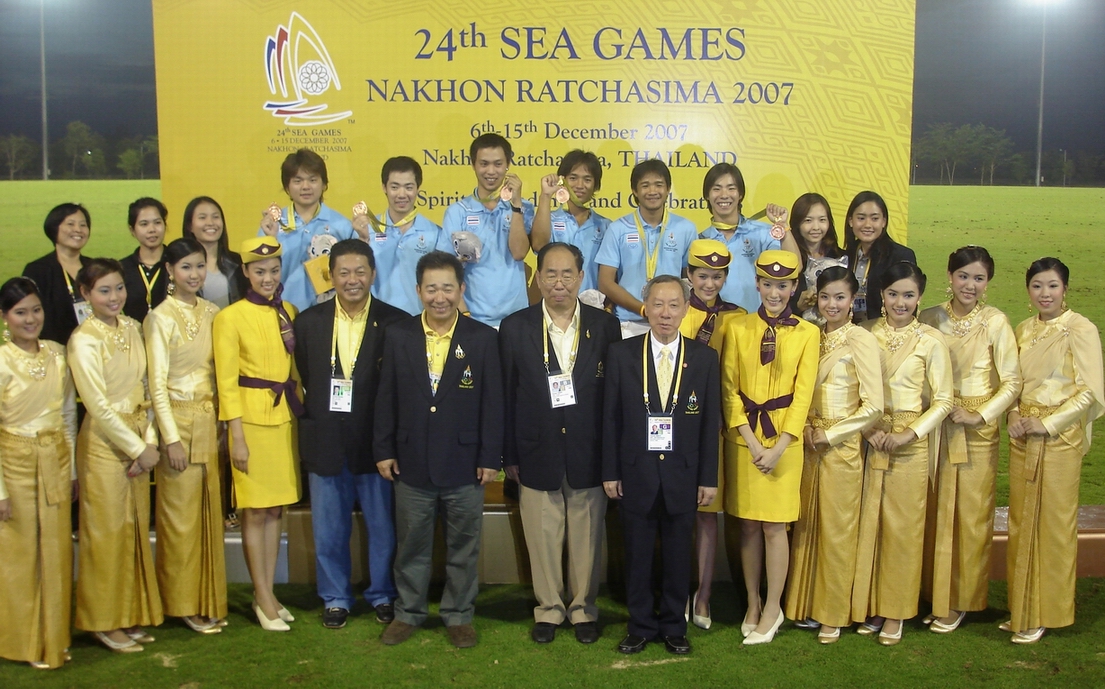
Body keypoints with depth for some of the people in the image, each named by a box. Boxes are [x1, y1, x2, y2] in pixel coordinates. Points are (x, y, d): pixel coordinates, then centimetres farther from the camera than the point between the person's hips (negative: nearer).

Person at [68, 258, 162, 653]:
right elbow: (99, 405, -16)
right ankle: (103, 622, 17)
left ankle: (132, 614, 24)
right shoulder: (84, 340, -14)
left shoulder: (132, 328, 5)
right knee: (107, 531, 3)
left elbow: (143, 388, 7)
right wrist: (138, 448, -12)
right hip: (104, 442, -6)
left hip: (138, 440, 6)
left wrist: (149, 440, -3)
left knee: (136, 528, 12)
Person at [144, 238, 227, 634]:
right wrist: (171, 438, -14)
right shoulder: (160, 318, -9)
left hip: (211, 420, 5)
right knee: (181, 516, 4)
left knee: (211, 513, 11)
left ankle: (209, 599, 23)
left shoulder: (211, 312, 7)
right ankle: (184, 603, 16)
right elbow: (157, 383, -10)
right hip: (179, 421, -5)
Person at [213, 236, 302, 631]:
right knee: (254, 512, 1)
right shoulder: (231, 317, -6)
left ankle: (268, 591, 21)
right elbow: (226, 381, -8)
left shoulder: (290, 313, 8)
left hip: (286, 416, 5)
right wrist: (237, 437, -11)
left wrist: (301, 415, 4)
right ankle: (263, 598, 11)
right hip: (251, 417, -5)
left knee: (275, 510, 11)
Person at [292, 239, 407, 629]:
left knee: (383, 527, 10)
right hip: (326, 442, 2)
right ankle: (335, 598, 29)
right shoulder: (308, 322, 3)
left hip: (377, 442, -2)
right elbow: (305, 378, 7)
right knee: (329, 530, 13)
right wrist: (313, 424, -2)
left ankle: (383, 595, 28)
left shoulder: (396, 323, -6)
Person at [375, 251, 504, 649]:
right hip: (411, 463, 1)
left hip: (464, 465, -1)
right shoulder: (398, 337, 1)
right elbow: (386, 399, 4)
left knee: (463, 547, 11)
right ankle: (408, 613, 30)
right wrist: (383, 451, 1)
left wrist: (490, 458, -6)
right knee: (411, 545, 13)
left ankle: (459, 616, 27)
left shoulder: (482, 338, -3)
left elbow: (492, 403, -3)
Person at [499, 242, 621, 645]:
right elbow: (507, 396, 1)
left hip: (589, 456, 0)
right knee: (542, 539, 10)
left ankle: (583, 609, 28)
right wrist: (509, 456, 0)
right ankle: (548, 609, 28)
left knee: (587, 539, 10)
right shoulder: (515, 328, 0)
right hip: (537, 455, 0)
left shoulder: (605, 326, 0)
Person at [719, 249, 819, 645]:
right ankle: (752, 604, 21)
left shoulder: (807, 333, -1)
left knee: (775, 524, 0)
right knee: (747, 523, 8)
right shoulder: (737, 328, 2)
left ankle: (772, 609, 14)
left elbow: (803, 393, -4)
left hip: (784, 437, -1)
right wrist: (751, 441, -9)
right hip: (743, 437, 2)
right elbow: (729, 388, 1)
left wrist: (778, 447, -11)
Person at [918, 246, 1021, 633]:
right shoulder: (931, 318, 2)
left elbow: (1011, 382, -5)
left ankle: (961, 601, 16)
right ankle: (937, 597, 21)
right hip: (934, 425, 3)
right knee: (936, 512, 8)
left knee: (971, 514, 3)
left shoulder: (995, 322, -6)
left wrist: (980, 416, -14)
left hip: (978, 429, -3)